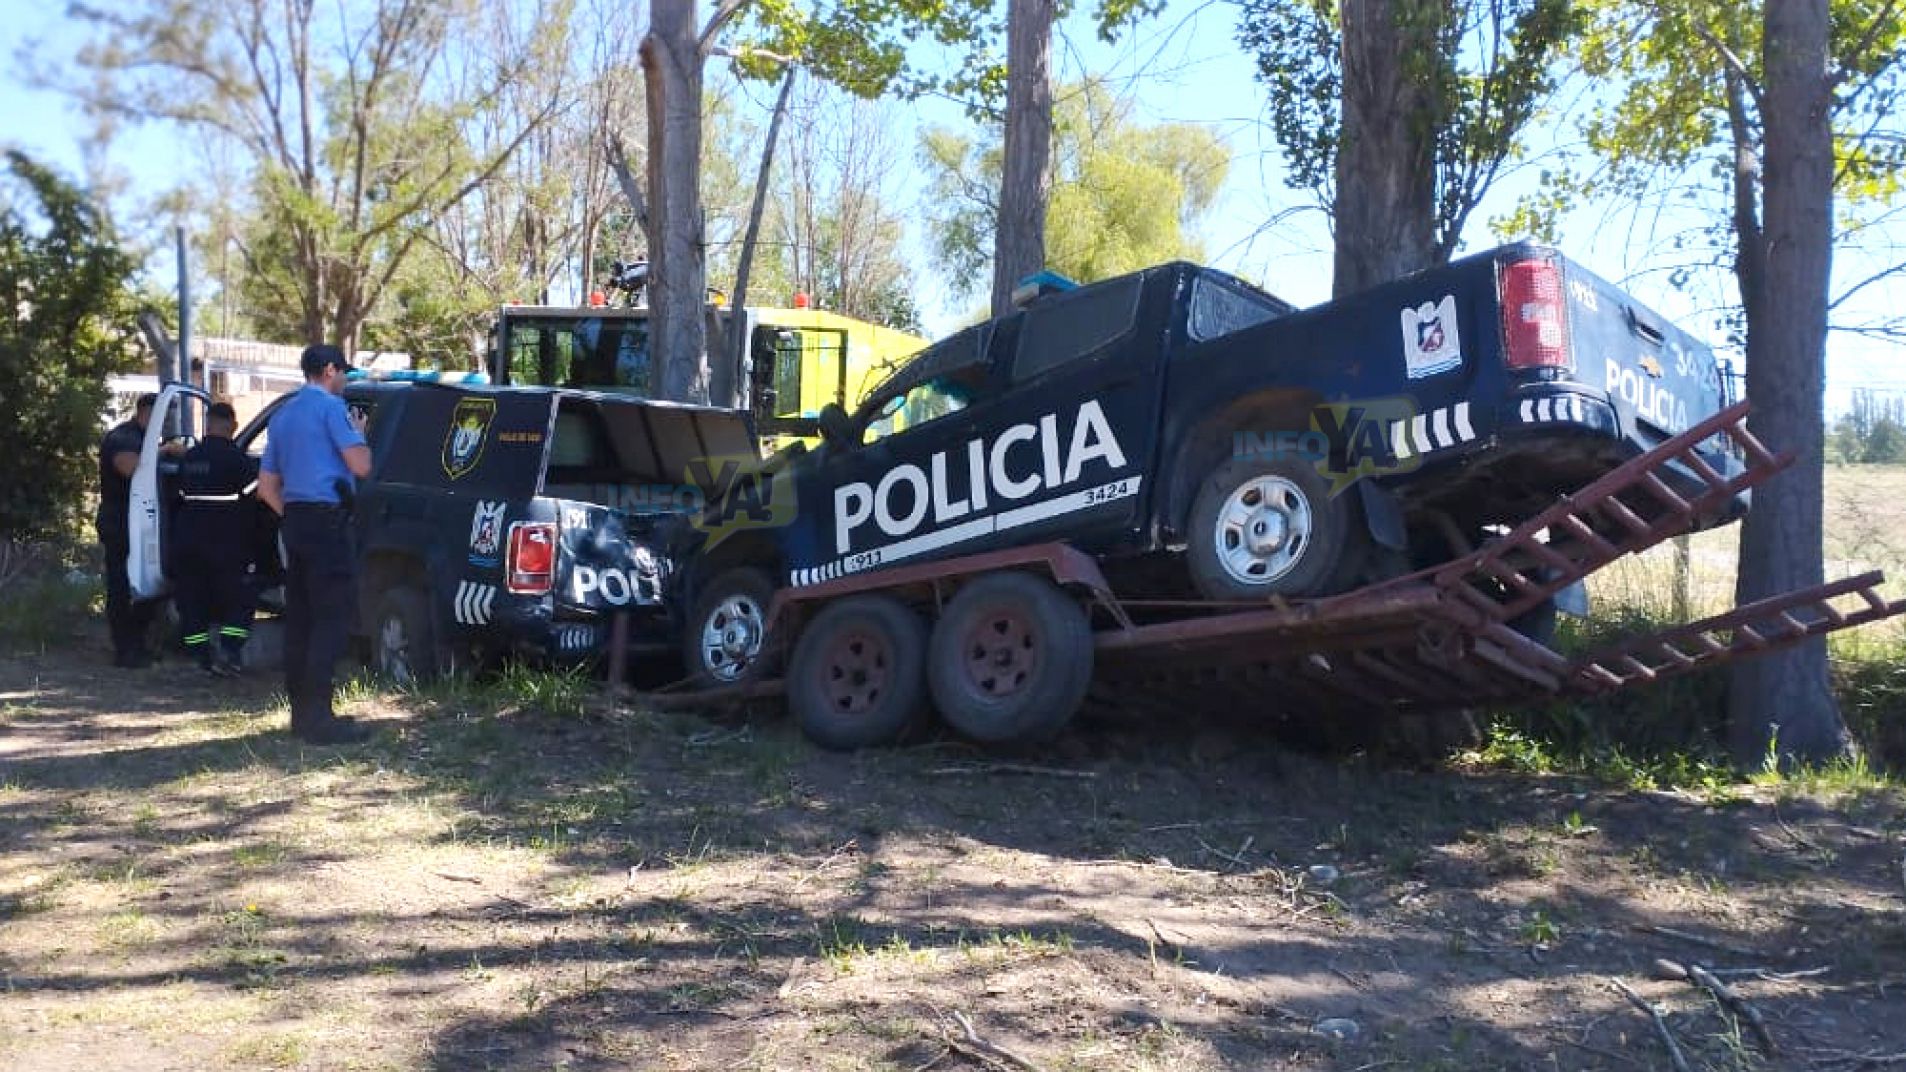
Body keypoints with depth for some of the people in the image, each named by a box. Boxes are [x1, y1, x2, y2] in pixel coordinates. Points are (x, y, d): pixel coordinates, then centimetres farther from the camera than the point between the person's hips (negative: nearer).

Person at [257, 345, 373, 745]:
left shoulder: (283, 415, 19)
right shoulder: (330, 406, -6)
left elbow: (266, 486, 21)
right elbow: (361, 466, -12)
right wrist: (358, 434, 6)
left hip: (294, 521, 9)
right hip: (327, 521, -9)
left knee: (300, 619, 11)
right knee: (332, 620, -9)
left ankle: (302, 711, 15)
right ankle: (318, 716, -13)